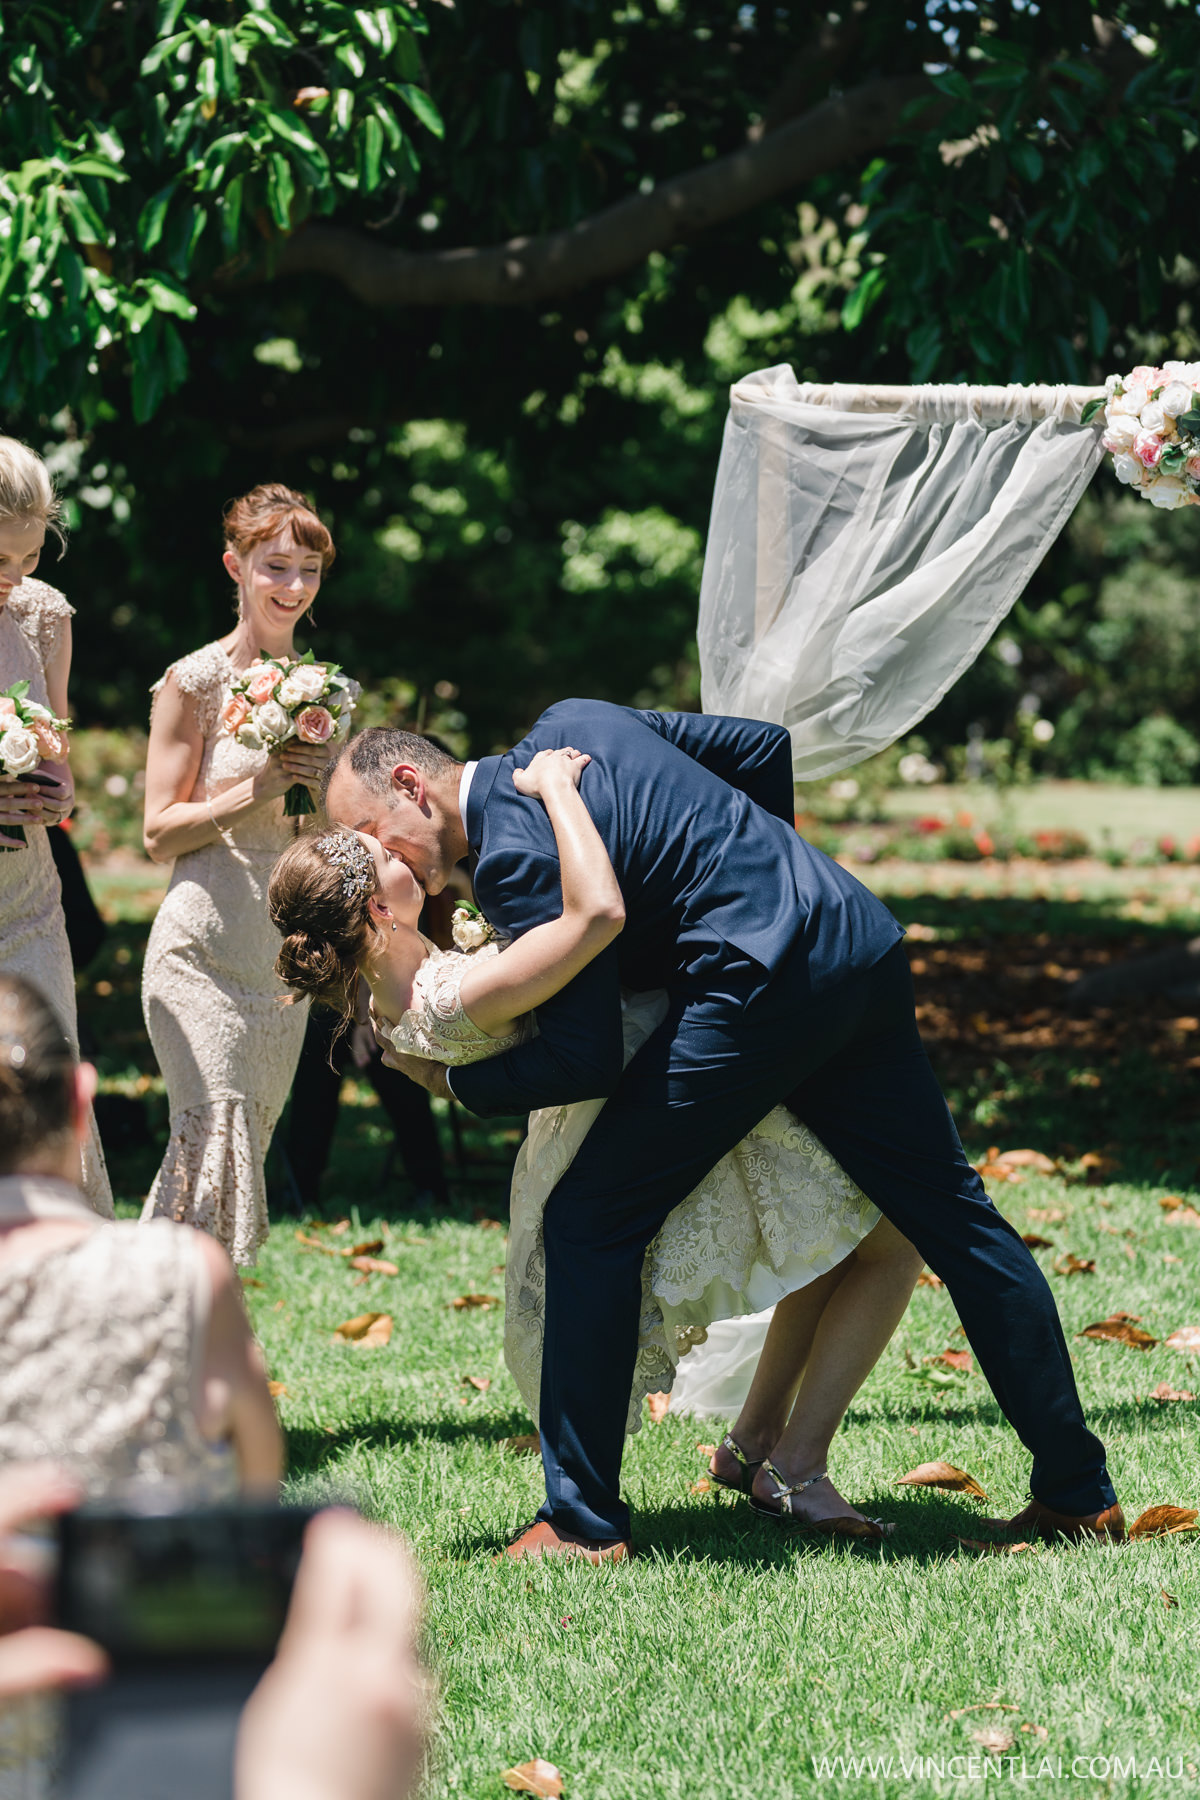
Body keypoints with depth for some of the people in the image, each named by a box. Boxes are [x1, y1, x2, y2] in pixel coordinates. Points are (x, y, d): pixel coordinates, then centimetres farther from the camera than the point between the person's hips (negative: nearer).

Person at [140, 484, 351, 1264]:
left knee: (248, 1147, 7)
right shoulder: (195, 682, -6)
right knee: (215, 1141, -15)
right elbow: (161, 832, -7)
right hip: (203, 949, -6)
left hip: (286, 956, 6)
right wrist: (255, 790, -17)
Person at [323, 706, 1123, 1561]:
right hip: (864, 942, 9)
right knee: (954, 1216, 14)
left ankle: (583, 1521, 5)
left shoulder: (515, 854, -9)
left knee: (592, 1220, 1)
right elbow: (763, 746, 23)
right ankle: (1079, 1490, 21)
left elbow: (587, 1060, -10)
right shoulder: (572, 721, 16)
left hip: (759, 982, -9)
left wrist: (452, 1081, 5)